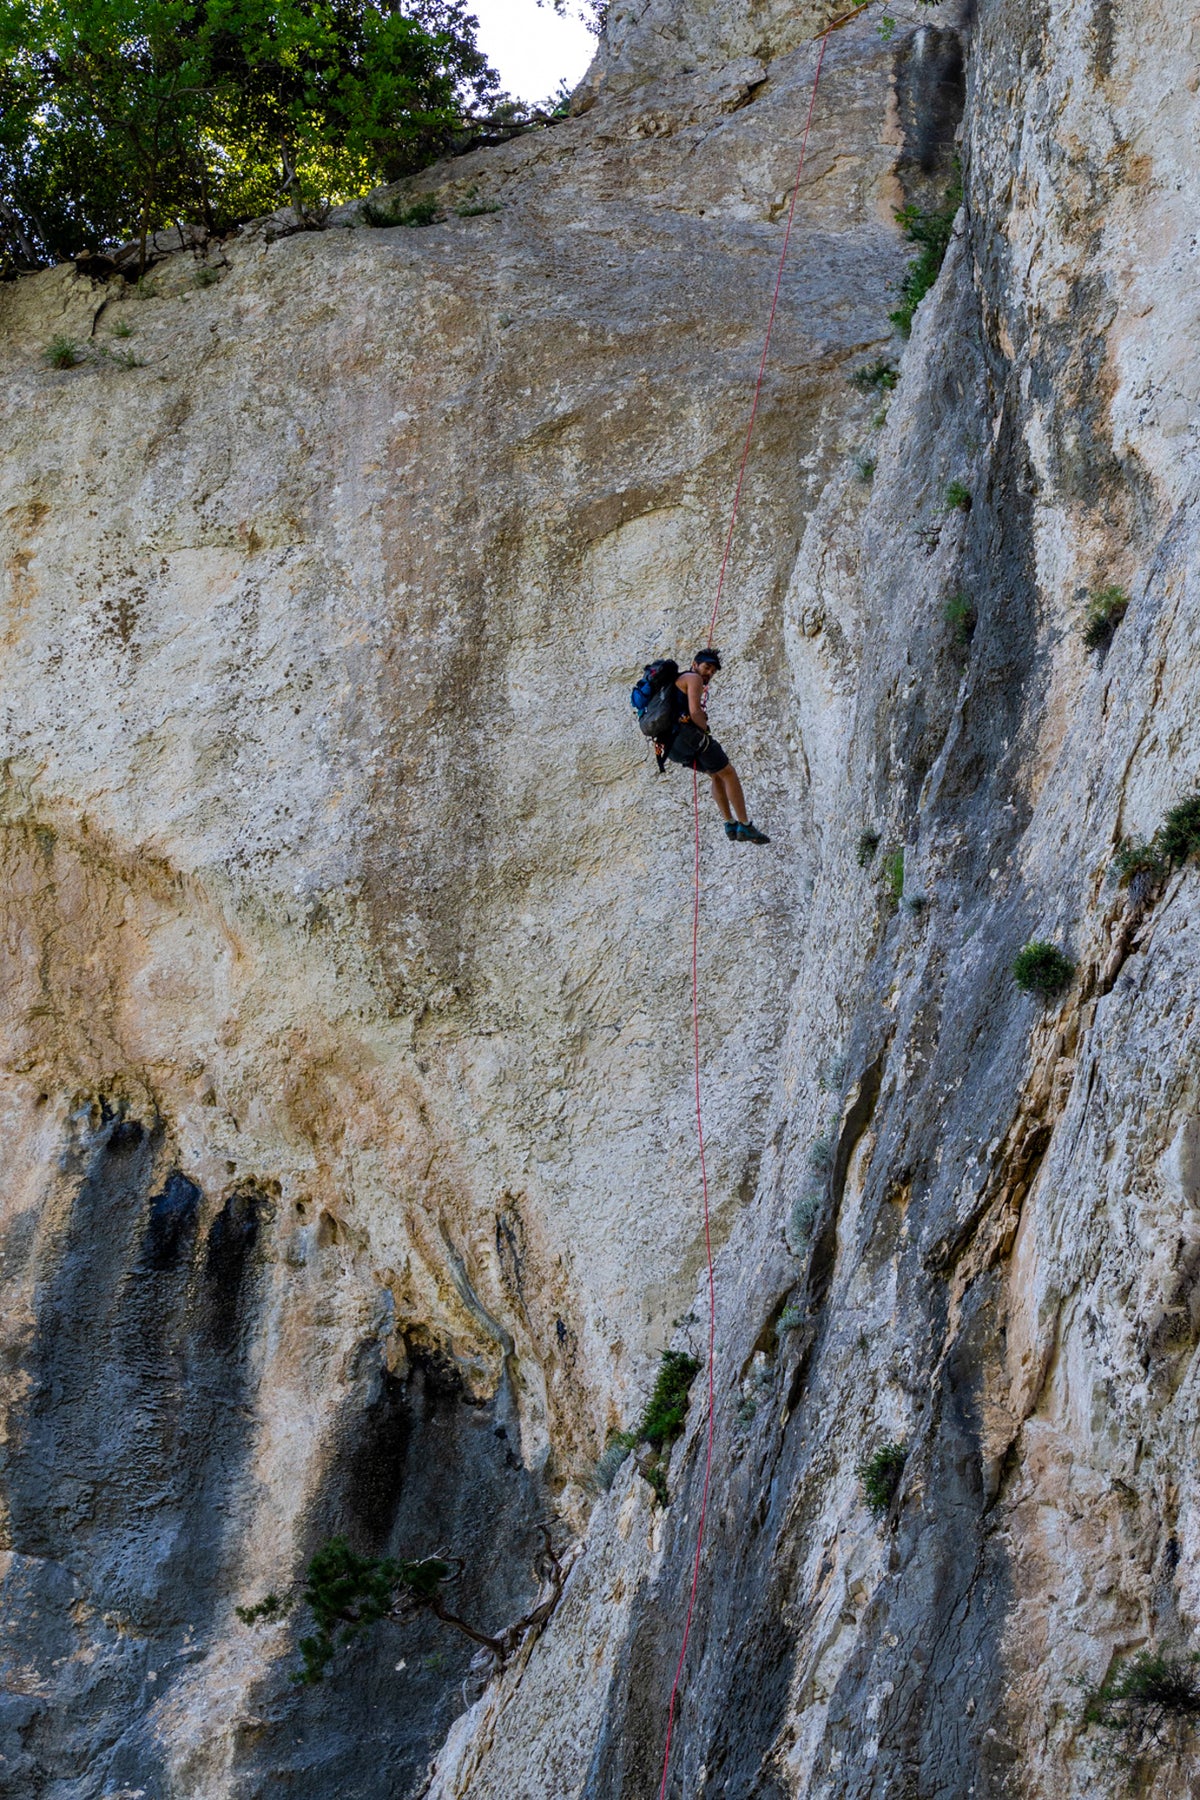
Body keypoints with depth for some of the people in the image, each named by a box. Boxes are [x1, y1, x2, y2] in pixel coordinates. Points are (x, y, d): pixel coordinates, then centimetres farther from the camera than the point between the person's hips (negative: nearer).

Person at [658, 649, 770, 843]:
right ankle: (745, 826, 2)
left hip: (670, 745, 9)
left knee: (718, 774, 24)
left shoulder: (676, 681, 30)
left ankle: (731, 825, 19)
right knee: (729, 773, 3)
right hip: (688, 735, -9)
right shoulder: (694, 678, 0)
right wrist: (706, 732, 1)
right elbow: (695, 712, -14)